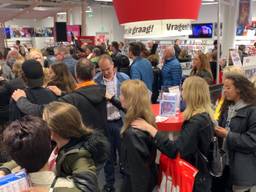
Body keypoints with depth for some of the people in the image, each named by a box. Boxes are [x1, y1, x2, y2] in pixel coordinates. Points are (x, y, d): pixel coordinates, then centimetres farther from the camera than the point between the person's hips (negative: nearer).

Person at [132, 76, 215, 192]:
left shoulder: (197, 121, -29)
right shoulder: (205, 115, 1)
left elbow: (174, 150, -35)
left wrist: (149, 129, -33)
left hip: (196, 178, -9)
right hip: (200, 172, 9)